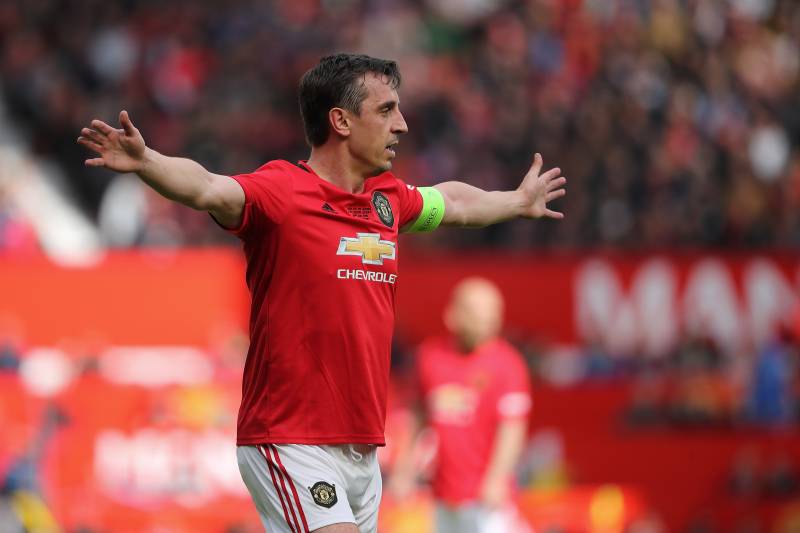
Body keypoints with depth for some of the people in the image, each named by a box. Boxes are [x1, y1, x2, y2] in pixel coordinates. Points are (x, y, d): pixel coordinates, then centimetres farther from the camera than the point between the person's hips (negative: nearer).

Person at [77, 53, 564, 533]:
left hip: (362, 449, 8)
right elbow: (207, 189, -31)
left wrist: (519, 201, 51)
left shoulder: (389, 198, 12)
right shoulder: (281, 191, -12)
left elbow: (452, 203, 34)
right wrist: (145, 162, -50)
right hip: (290, 443, -8)